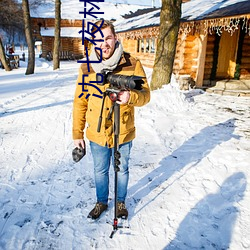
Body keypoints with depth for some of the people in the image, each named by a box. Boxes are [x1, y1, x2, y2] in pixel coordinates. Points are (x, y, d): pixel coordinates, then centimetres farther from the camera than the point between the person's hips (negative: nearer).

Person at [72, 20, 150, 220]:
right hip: (97, 134, 2)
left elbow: (145, 95, -9)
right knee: (100, 171, 20)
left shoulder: (132, 64, -10)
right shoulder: (86, 68, -4)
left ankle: (121, 202, 45)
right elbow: (80, 102, 0)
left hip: (123, 133, -1)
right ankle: (101, 202, 45)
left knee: (122, 170, 19)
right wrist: (77, 133, 1)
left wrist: (131, 96, -32)